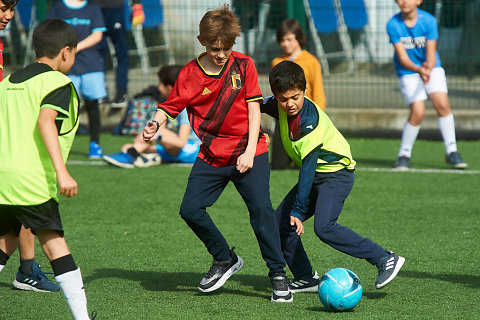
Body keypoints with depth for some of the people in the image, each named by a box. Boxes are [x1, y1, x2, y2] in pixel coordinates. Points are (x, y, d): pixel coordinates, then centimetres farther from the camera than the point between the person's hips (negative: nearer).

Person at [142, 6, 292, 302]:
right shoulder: (190, 73, -2)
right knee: (190, 210, -8)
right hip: (212, 155, 2)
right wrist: (155, 124, -21)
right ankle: (225, 259, 15)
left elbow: (254, 108, -3)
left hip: (247, 152, -2)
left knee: (261, 209, -14)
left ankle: (278, 275, -3)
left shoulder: (244, 65, -3)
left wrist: (250, 151, -11)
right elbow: (171, 106, 2)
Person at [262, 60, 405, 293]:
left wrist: (298, 210, -29)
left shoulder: (309, 122, -27)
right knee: (279, 222, 3)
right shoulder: (280, 107, -4)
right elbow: (258, 105, 21)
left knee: (324, 226, -26)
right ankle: (306, 278, 14)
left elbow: (308, 167, -28)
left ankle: (385, 259, -22)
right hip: (315, 176, 9)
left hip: (336, 173, -9)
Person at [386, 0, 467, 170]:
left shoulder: (429, 21, -14)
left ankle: (452, 151, -5)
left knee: (442, 104, -17)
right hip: (408, 72, -1)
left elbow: (431, 54, -15)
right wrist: (419, 70, -38)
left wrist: (428, 69, -37)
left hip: (431, 68, 1)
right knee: (417, 112, -17)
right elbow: (402, 57, -20)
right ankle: (404, 155, 2)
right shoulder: (393, 25, -16)